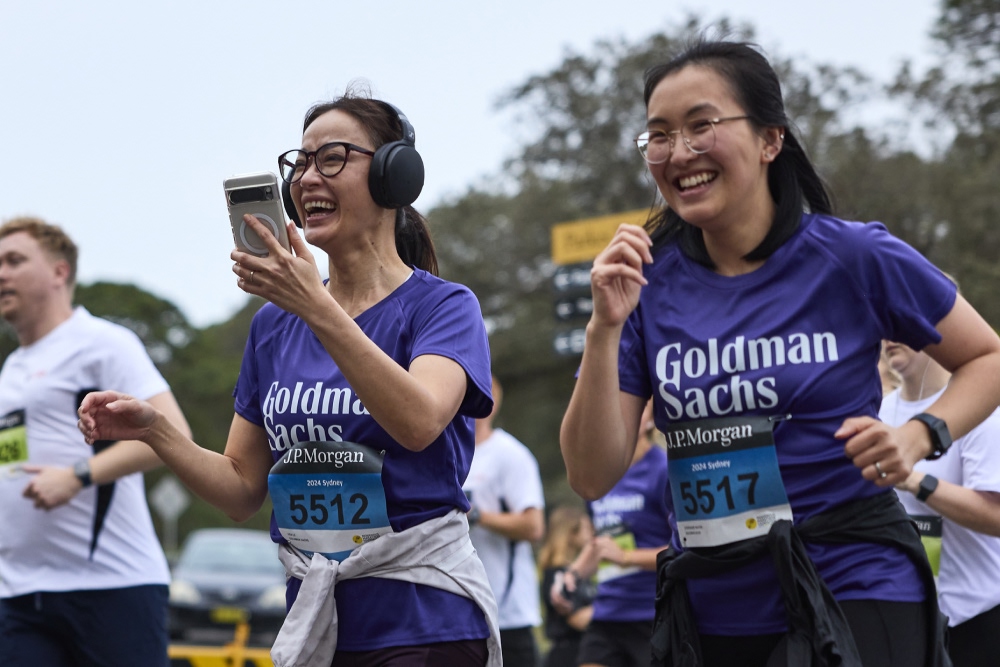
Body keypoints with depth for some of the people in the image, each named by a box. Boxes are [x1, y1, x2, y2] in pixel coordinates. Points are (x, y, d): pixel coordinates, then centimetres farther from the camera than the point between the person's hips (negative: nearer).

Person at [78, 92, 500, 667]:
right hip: (315, 619, 5)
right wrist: (154, 431, -4)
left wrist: (318, 310, -31)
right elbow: (243, 490, 12)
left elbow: (419, 423, -26)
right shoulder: (276, 322, 10)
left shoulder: (443, 306, -5)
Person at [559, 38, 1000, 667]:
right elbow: (594, 475, -3)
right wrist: (605, 328, -14)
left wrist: (920, 437, -12)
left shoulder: (853, 257, -7)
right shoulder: (648, 281, 1)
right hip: (711, 610, 4)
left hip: (853, 597, -3)